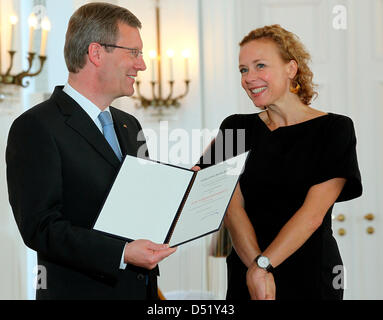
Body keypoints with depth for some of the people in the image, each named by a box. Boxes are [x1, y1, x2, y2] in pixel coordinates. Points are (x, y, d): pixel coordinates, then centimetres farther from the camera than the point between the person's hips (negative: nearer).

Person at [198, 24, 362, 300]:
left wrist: (263, 264, -21)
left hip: (310, 278, -2)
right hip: (246, 277, 3)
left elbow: (313, 214, -14)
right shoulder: (236, 128, 4)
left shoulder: (335, 129, -5)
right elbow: (232, 206, -7)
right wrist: (256, 269, -20)